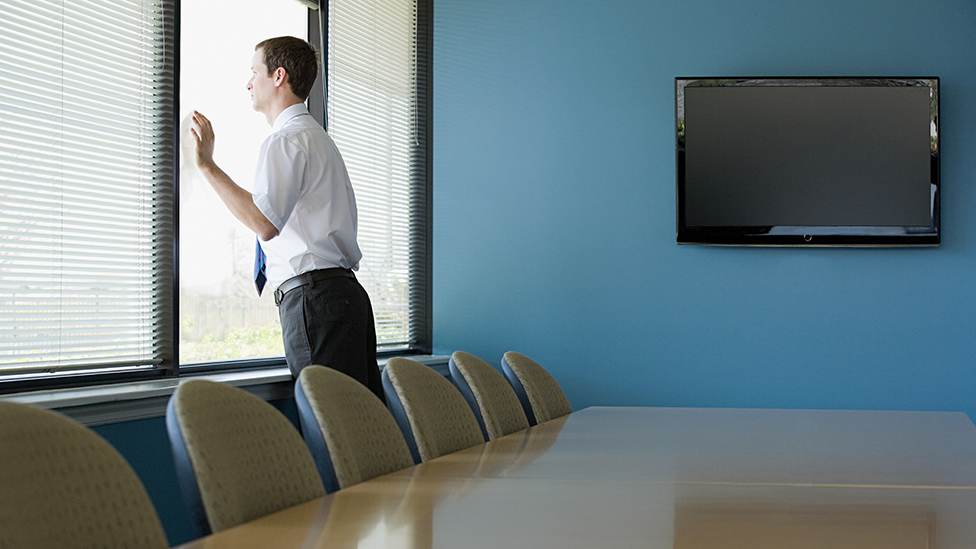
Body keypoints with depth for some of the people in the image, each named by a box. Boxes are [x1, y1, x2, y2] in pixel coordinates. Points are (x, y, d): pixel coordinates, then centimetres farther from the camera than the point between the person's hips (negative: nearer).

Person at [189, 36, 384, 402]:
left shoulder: (287, 140, -7)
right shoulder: (319, 138, 25)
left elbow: (264, 223, -21)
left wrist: (207, 166, -18)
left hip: (312, 296, -10)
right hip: (347, 289, 10)